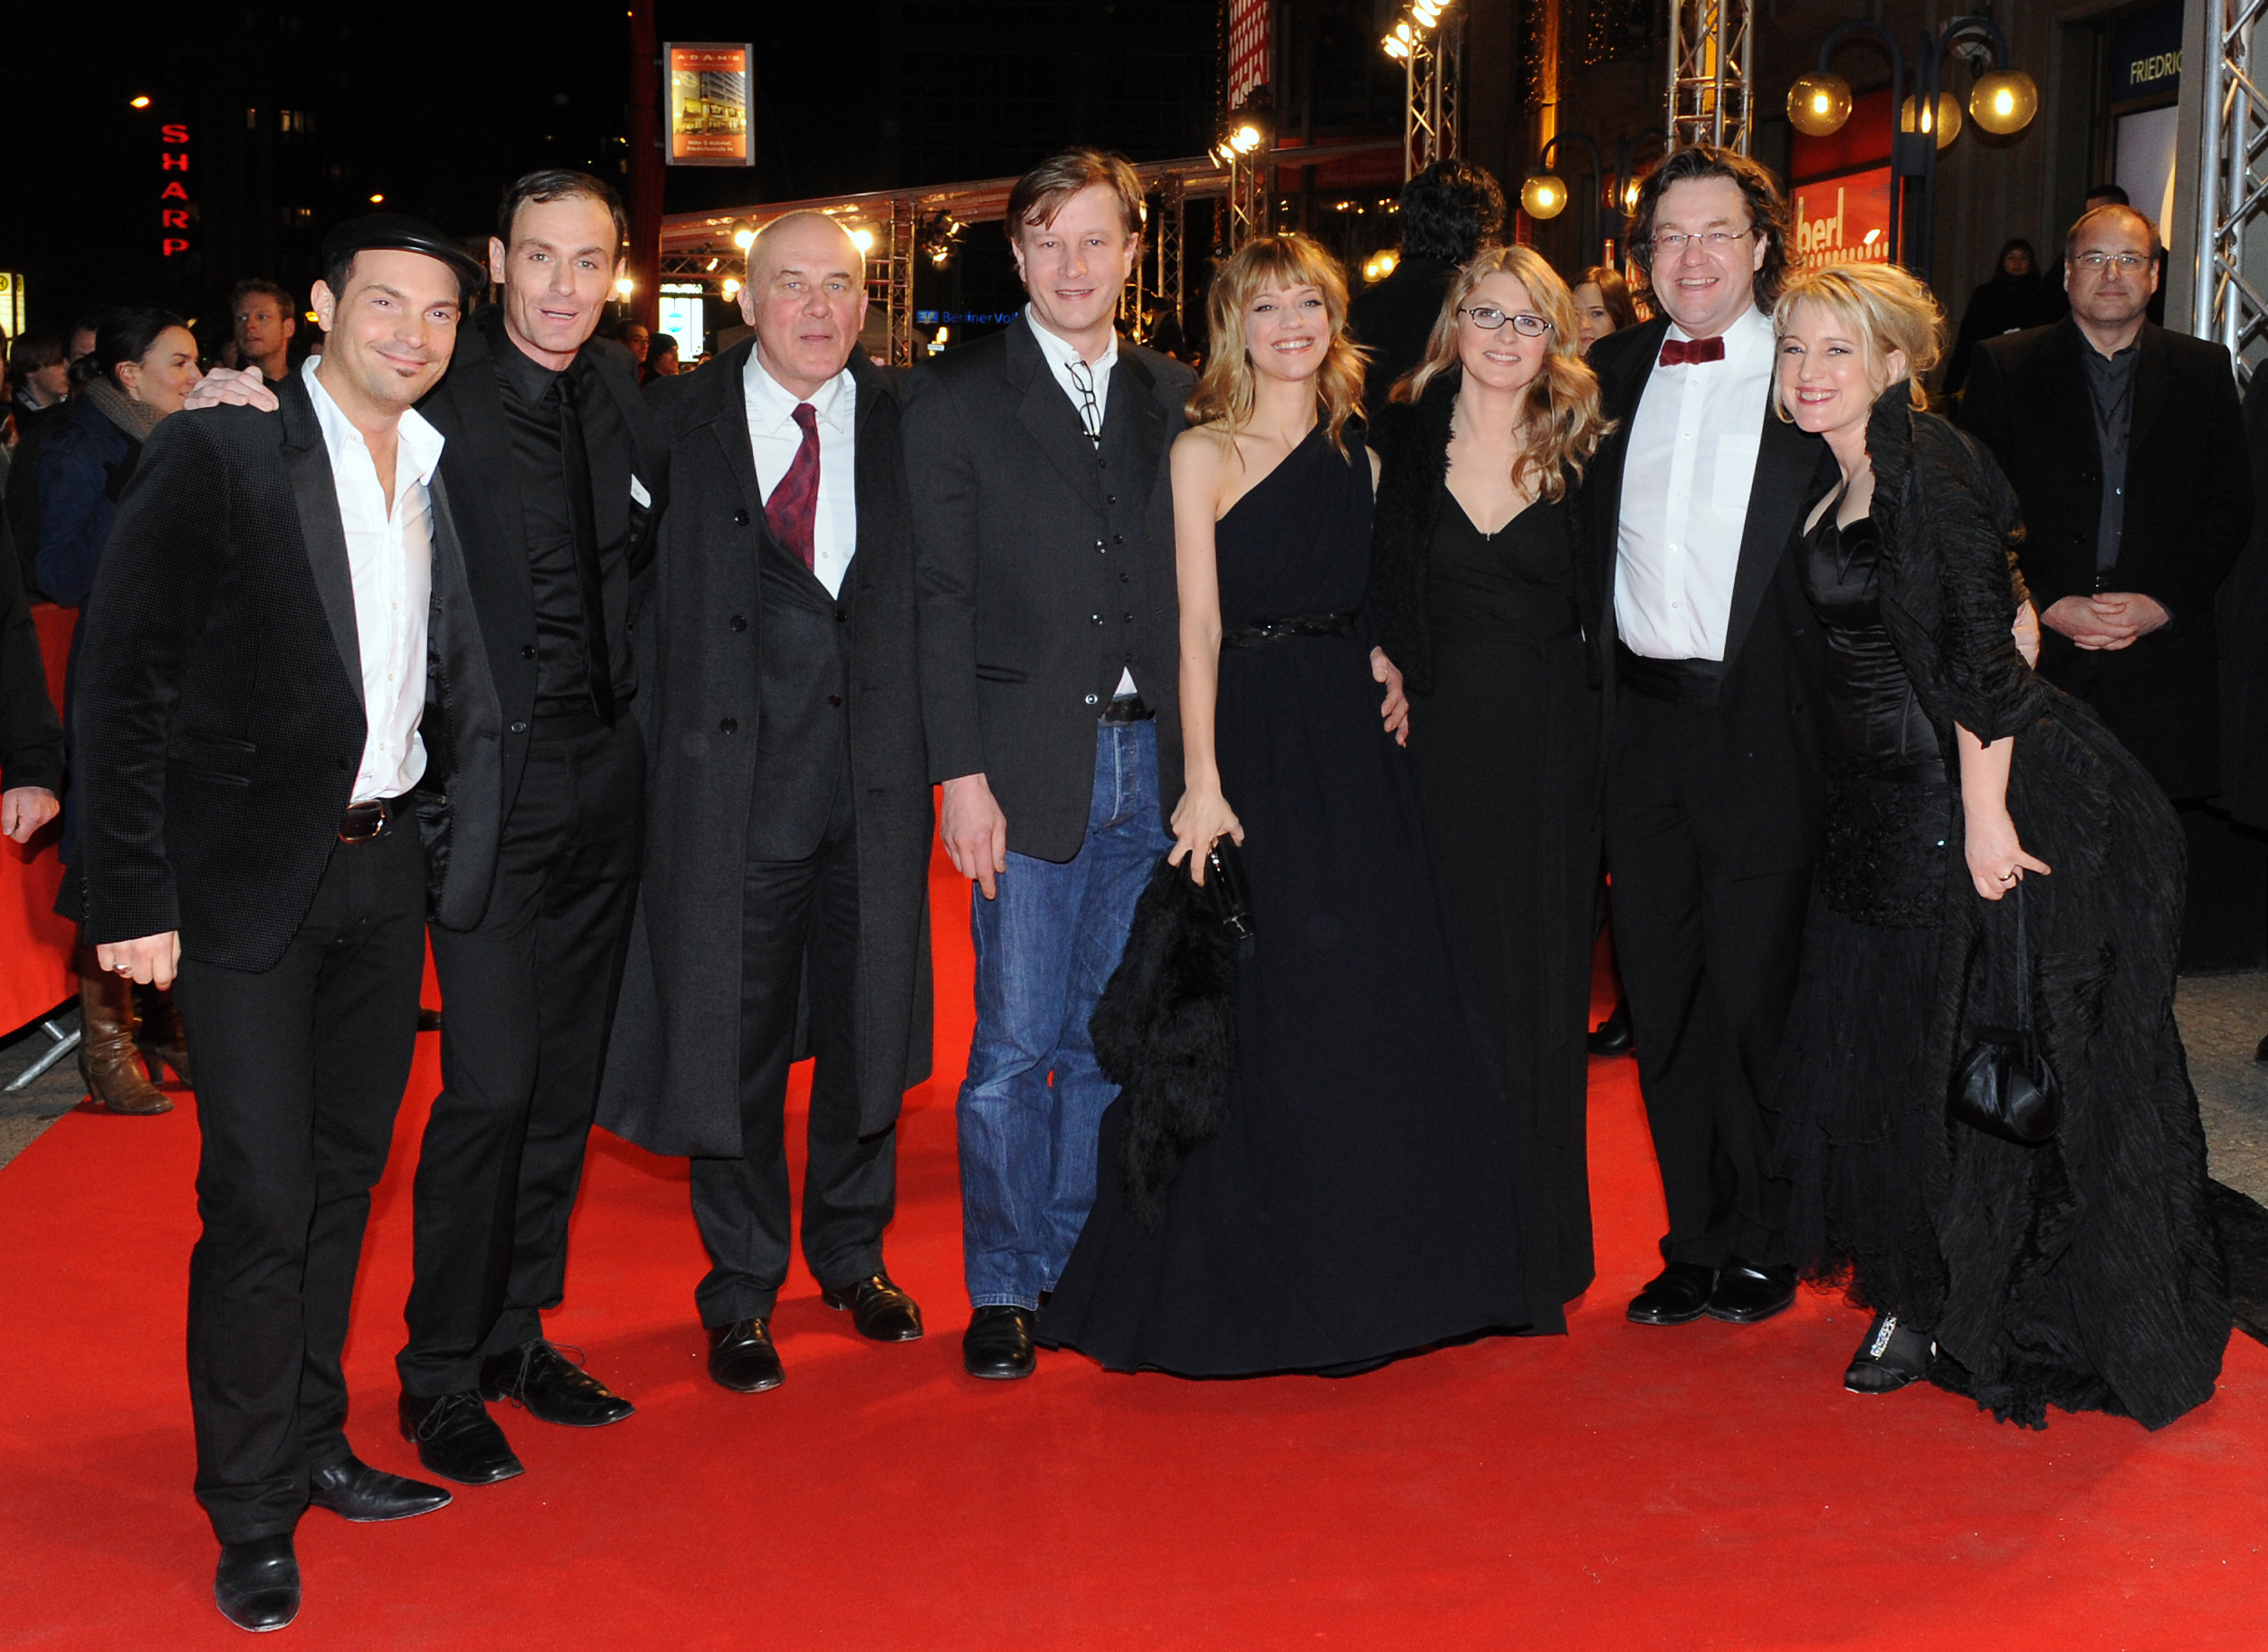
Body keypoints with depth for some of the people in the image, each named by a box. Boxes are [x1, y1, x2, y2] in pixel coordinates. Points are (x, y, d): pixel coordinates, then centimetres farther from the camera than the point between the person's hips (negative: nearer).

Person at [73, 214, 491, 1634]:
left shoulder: (442, 478, 7)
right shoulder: (219, 457, -9)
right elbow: (122, 685, -10)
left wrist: (436, 825, 5)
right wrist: (134, 898, -13)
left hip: (385, 871, 6)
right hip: (252, 878, -5)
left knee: (344, 1176, 15)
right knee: (261, 1197, -3)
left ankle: (315, 1448, 30)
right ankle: (251, 1514, 12)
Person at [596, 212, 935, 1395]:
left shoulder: (905, 426, 4)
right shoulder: (675, 422, 2)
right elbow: (635, 588, 2)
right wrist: (658, 743, -6)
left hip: (874, 776, 2)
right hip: (730, 777, -1)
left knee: (868, 1027, 13)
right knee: (730, 1042, 6)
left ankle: (852, 1253, 34)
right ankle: (742, 1293, 22)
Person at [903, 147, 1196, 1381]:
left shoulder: (1173, 400, 12)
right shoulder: (953, 397, 1)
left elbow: (1192, 583, 10)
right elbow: (939, 597, -4)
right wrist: (961, 774, -12)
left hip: (1149, 761, 3)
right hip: (1027, 767, -3)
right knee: (1016, 1040, 0)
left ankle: (1078, 1267, 24)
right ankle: (1003, 1291, 14)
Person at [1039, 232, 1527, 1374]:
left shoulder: (1360, 459, 14)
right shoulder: (1203, 455, -2)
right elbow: (1198, 628, -8)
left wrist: (1390, 674, -2)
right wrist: (1204, 783, -16)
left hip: (1355, 746, 5)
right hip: (1250, 740, -5)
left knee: (1377, 1009, 6)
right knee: (1259, 1012, -3)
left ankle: (1367, 1271, 20)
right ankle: (1244, 1284, 10)